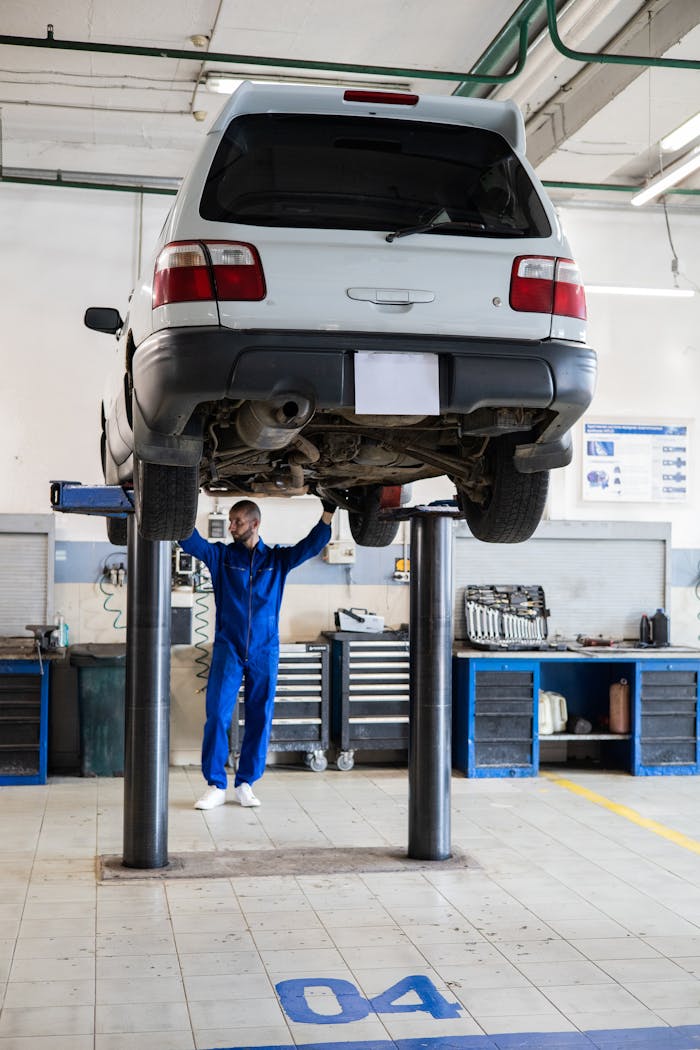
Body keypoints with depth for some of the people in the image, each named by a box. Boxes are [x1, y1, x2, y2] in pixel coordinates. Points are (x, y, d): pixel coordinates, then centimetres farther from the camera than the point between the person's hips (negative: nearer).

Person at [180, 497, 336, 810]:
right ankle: (215, 786, 2)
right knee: (217, 715, -6)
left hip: (265, 652, 1)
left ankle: (245, 784, 16)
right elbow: (190, 540, -6)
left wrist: (328, 513, -10)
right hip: (228, 649, -1)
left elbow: (311, 545, 2)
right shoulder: (221, 555, 5)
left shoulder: (277, 559, 8)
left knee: (260, 719, 4)